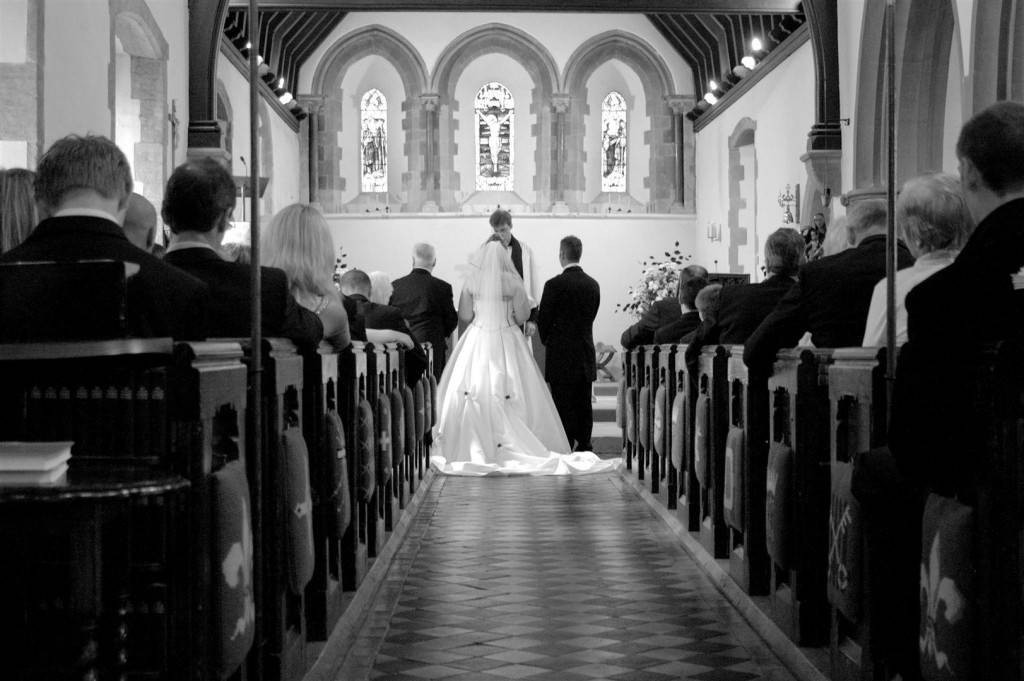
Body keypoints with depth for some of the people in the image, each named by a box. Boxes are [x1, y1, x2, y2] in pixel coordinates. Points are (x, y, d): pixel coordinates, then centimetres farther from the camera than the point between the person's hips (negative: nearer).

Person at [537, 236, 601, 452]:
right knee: (584, 405, 10)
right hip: (586, 357, 5)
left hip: (562, 356, -5)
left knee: (564, 408, -2)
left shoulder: (555, 285, -14)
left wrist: (547, 341, 12)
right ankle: (585, 448, 15)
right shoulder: (593, 284, 4)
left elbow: (543, 320, -7)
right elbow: (590, 317, 10)